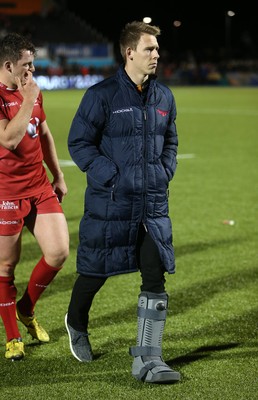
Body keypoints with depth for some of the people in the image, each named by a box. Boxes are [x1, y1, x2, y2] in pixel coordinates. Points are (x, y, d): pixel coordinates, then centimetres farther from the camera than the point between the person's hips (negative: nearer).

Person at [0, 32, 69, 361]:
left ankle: (26, 309, 24)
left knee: (58, 253, -3)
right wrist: (28, 101, -20)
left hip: (40, 187, 6)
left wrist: (58, 176, 22)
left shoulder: (32, 92, 11)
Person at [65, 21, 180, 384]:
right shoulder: (101, 95, -10)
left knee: (155, 277, -4)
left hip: (153, 204, 4)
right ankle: (76, 323, 42)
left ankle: (147, 359, 0)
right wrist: (111, 177, -14)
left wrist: (164, 174, 6)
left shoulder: (164, 97, 8)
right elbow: (78, 142, -7)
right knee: (96, 272, 10)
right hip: (110, 203, -4)